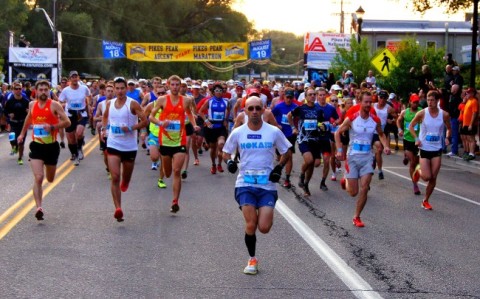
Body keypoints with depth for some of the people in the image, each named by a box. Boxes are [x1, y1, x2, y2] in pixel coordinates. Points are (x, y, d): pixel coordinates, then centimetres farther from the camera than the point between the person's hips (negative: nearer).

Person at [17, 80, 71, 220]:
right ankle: (39, 208, -17)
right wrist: (22, 134, 32)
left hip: (51, 146, -1)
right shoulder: (32, 104, 4)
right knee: (38, 178, -15)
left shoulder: (54, 105, -8)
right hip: (36, 146, 1)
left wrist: (52, 127, -25)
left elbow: (67, 122, -12)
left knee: (50, 179, 16)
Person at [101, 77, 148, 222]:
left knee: (126, 176, 15)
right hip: (113, 145, 1)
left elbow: (144, 121, -11)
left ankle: (124, 184, 53)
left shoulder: (133, 104, -9)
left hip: (129, 147, -1)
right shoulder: (109, 104, 4)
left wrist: (131, 128, -22)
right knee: (115, 177, -12)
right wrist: (104, 129, 10)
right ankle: (118, 209, -14)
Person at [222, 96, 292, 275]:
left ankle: (264, 214, 28)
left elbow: (286, 152, 11)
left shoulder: (274, 132, -2)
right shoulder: (238, 133, 0)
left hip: (267, 185, 0)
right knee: (250, 225, -8)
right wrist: (229, 162, -9)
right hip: (245, 184, 0)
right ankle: (252, 260, 14)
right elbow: (226, 152, 13)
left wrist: (279, 167, -4)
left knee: (264, 228, -9)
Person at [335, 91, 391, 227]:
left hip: (367, 157, 2)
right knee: (353, 192, 0)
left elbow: (381, 134, 18)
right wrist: (339, 150, -12)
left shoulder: (375, 120, -1)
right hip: (353, 156, -2)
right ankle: (346, 181, 35)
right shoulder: (352, 118, -10)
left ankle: (357, 217, 7)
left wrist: (385, 146, -1)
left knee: (364, 189, -8)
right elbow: (338, 133, -1)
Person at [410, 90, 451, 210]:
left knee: (433, 178, 1)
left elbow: (449, 129, 12)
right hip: (424, 148, -2)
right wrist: (416, 139, -10)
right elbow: (411, 126, 3)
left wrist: (447, 138, -7)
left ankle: (426, 201, 18)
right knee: (426, 177, -10)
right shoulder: (422, 113, -9)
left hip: (437, 150, 2)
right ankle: (418, 170, 26)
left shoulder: (444, 115, -4)